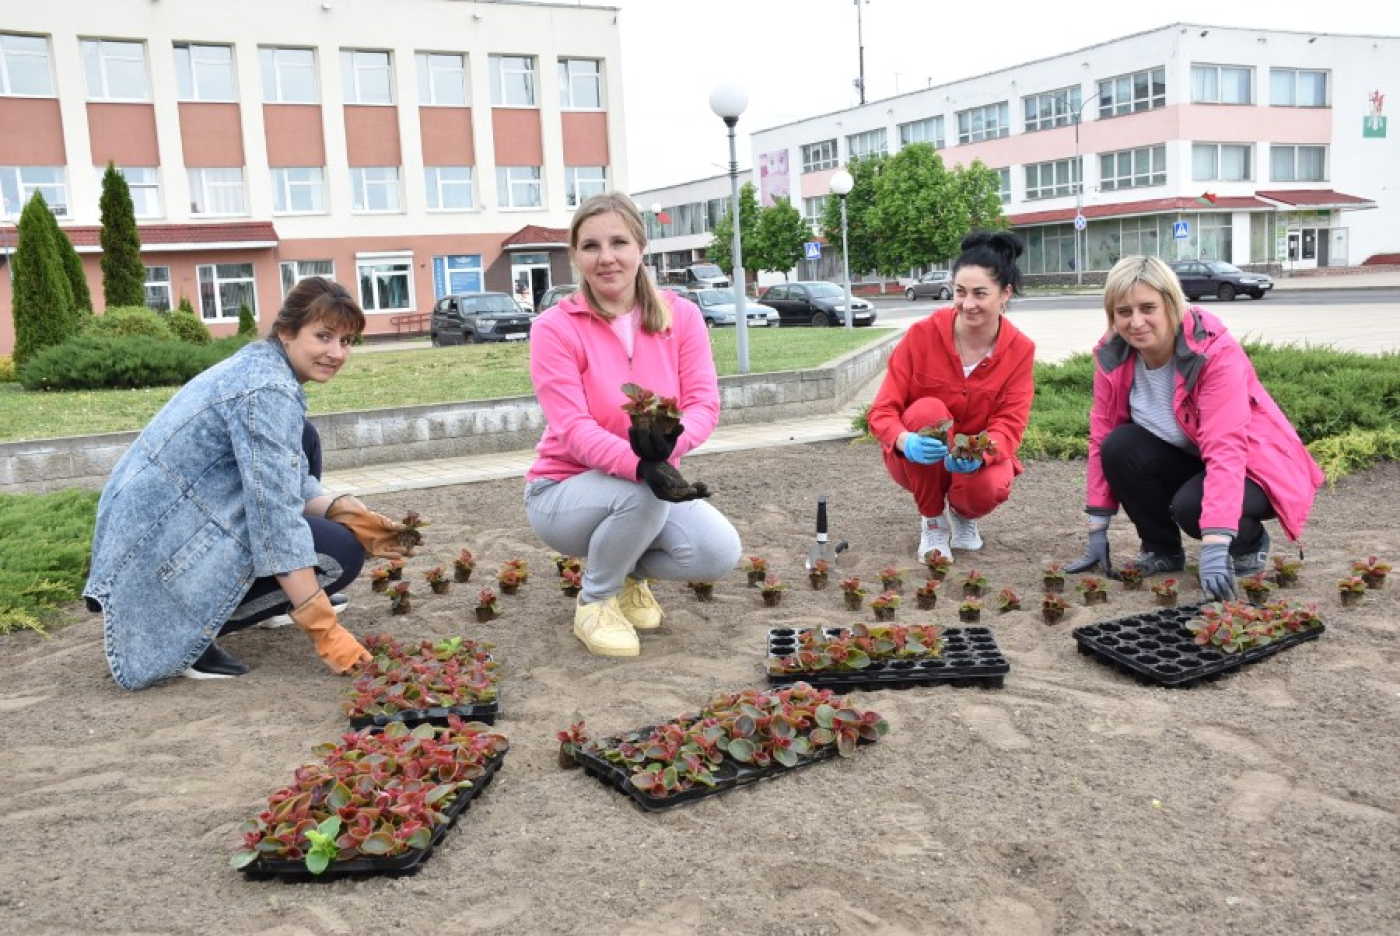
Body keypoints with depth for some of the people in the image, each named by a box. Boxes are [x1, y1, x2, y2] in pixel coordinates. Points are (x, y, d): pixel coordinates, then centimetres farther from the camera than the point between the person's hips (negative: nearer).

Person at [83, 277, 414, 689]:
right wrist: (326, 632, -25)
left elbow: (286, 485, 13)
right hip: (168, 545, -10)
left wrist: (348, 514, -4)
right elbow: (276, 517, -26)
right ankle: (183, 630, -7)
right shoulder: (267, 390, -22)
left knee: (304, 442, 14)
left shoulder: (259, 364, 7)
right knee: (340, 553, -10)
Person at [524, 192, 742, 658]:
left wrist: (668, 442, -37)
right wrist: (641, 466, -43)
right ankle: (594, 603, -6)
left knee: (719, 553, -21)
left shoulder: (680, 315, -5)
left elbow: (704, 402, -13)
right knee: (641, 494, -36)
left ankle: (629, 575, 13)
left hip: (646, 484, 4)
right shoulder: (554, 328, -16)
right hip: (565, 491, -4)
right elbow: (574, 431, -24)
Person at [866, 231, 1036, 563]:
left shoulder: (1020, 350, -11)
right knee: (927, 411, -32)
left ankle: (963, 515, 9)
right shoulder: (923, 334, -17)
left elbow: (1009, 425, -17)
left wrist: (979, 454, -41)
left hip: (978, 461, 1)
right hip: (918, 461, -1)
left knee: (990, 488, -34)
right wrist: (906, 441, -41)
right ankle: (932, 522, -9)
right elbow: (881, 411, -17)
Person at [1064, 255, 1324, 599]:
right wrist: (1097, 531, -9)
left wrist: (1214, 547, -47)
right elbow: (1102, 438, -7)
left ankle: (1250, 544, 1)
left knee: (1191, 505, -35)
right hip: (1185, 459, 5)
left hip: (1250, 467, -5)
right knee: (1120, 446, -24)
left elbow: (1226, 450, -37)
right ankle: (1162, 549, -2)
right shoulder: (1112, 355, -13)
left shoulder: (1216, 353, -29)